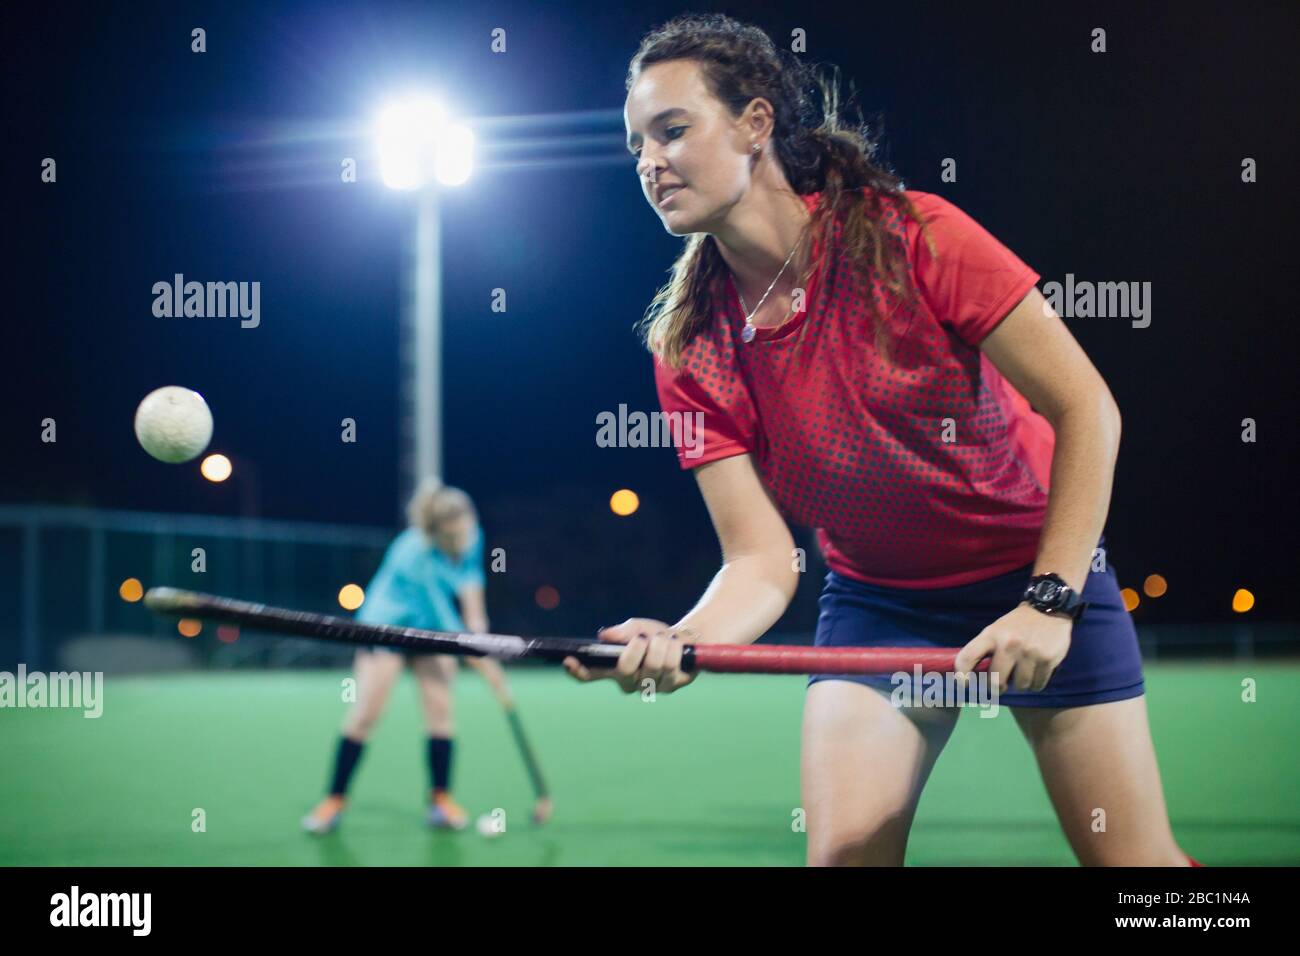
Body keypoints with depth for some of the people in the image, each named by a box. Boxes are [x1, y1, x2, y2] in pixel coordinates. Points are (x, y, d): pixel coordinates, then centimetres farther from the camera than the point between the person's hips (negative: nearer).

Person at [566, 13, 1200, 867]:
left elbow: (1087, 409, -18)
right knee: (843, 853, -12)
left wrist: (1051, 601, -23)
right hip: (877, 602, 3)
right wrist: (678, 642, -37)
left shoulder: (912, 236, -22)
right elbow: (762, 559, -16)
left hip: (1042, 572, -2)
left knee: (1136, 860, -1)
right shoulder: (689, 347, -12)